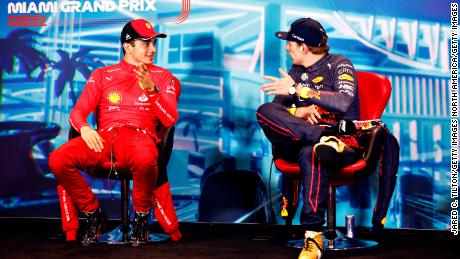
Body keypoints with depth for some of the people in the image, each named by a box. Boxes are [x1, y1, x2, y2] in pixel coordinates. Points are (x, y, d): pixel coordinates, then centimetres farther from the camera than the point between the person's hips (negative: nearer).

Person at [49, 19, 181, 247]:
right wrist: (84, 128, -15)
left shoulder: (162, 76, 16)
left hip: (139, 135, -2)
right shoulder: (102, 75, 20)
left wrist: (151, 90, -12)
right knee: (58, 159, -25)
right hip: (104, 137, 3)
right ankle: (94, 215, -1)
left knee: (145, 158, -40)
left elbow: (170, 119, 3)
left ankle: (141, 217, -10)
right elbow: (77, 112, 10)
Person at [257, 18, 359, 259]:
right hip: (299, 141, 5)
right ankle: (326, 139, -36)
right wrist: (299, 113, -10)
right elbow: (276, 107, 11)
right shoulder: (295, 71, 19)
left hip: (344, 138, -5)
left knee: (310, 153, -41)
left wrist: (298, 89, -17)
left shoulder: (339, 64, 3)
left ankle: (313, 235, -40)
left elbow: (343, 103, -16)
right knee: (264, 111, -21)